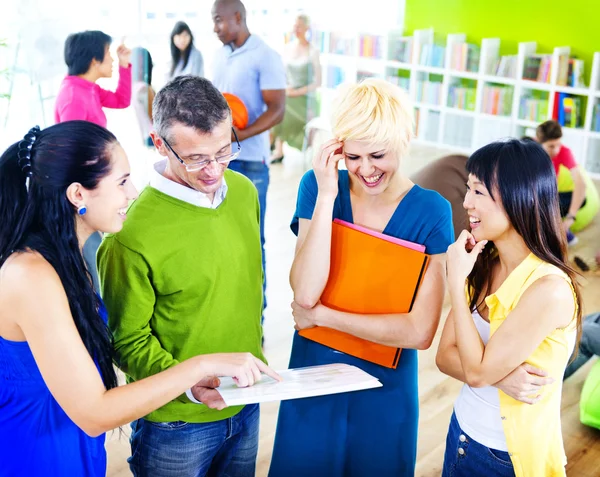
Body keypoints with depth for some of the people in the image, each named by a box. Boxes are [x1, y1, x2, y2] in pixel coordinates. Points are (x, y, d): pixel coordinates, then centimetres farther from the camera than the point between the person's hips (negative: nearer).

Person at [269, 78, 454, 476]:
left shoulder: (431, 211, -13)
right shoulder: (317, 186, -9)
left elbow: (420, 332, -19)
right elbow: (305, 293, -21)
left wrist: (319, 315, -17)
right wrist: (326, 195, -24)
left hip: (386, 388, -1)